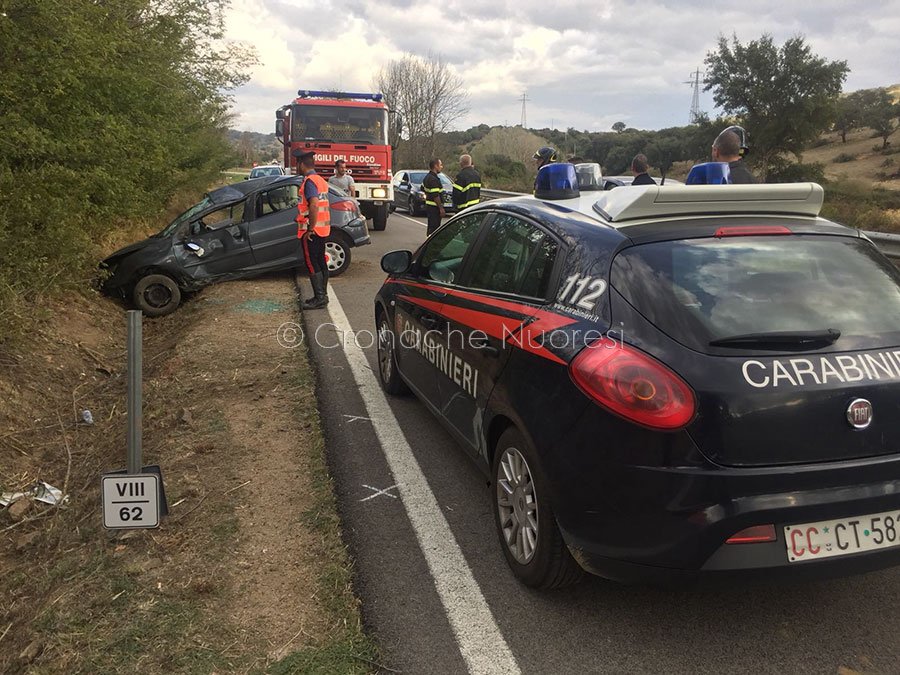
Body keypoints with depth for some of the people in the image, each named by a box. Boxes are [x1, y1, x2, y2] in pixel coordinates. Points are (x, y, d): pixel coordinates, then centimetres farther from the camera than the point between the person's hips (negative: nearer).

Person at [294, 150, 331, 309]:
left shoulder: (309, 181, -15)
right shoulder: (321, 180, 15)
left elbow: (314, 204, -26)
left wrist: (310, 228, -22)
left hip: (311, 231, -10)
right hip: (323, 229, 10)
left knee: (312, 264, -5)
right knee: (321, 262, 13)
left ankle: (319, 298, -5)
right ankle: (322, 295, 19)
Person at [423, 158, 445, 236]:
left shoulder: (427, 177, 12)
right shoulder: (433, 179, -20)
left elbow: (423, 188, 28)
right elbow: (435, 196, -24)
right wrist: (441, 208, -21)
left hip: (429, 205, 10)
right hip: (434, 207, -10)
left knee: (431, 227, 17)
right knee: (434, 227, -8)